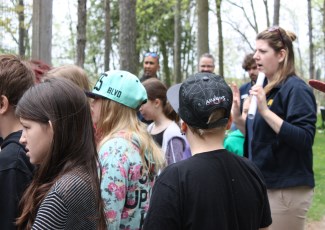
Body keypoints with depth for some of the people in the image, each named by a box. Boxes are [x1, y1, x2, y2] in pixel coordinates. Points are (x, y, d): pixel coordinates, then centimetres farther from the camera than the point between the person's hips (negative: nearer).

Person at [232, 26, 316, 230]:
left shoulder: (296, 89, -14)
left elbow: (305, 139, -24)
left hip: (288, 189, -9)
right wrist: (238, 116, 3)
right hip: (264, 184, 9)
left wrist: (265, 110, -28)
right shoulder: (267, 88, 12)